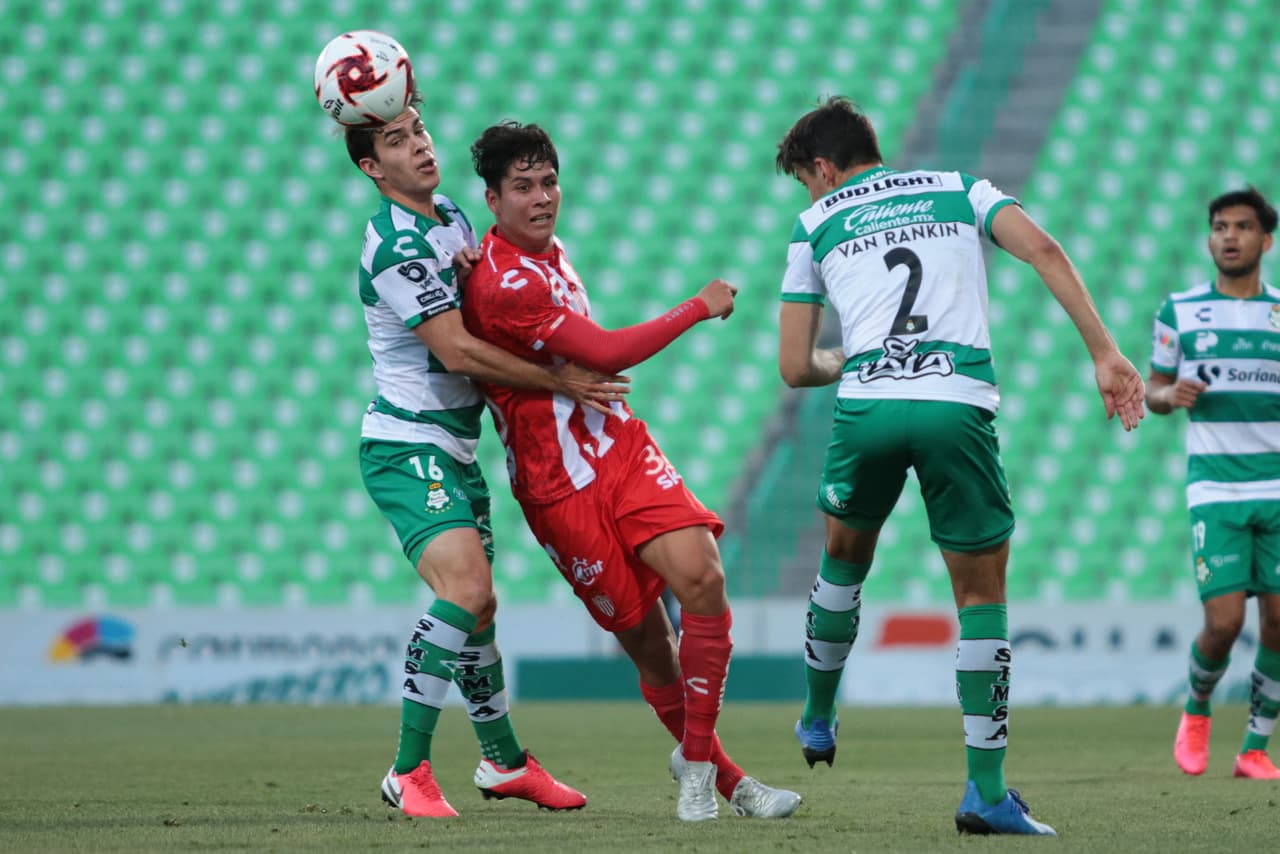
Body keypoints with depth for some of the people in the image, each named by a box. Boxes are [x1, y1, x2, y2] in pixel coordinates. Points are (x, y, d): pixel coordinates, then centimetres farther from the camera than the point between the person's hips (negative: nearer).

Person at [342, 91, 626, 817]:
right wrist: (562, 381, -17)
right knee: (466, 591, -24)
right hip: (407, 448, -9)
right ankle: (409, 772, -20)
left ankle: (505, 762, 33)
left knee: (477, 604, 17)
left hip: (456, 449, 9)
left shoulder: (452, 217, 10)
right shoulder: (393, 245, -19)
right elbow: (457, 352, -21)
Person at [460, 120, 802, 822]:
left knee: (701, 576, -15)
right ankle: (724, 781, 11)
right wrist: (701, 308, -8)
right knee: (646, 638, -3)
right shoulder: (502, 283, -18)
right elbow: (606, 353, -18)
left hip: (622, 449, 7)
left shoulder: (550, 252, 11)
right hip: (560, 487, -7)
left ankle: (697, 761, -5)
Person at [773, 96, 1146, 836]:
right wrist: (1106, 353, 1)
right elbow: (1044, 251, 3)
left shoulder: (816, 226, 20)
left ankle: (818, 721, 41)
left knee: (845, 556, 28)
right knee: (983, 591, 8)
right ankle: (987, 791, 1)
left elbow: (795, 367, 17)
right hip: (959, 406, -1)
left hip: (868, 407, 1)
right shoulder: (957, 190, 21)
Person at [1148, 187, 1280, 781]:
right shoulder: (1180, 311, 5)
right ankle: (1196, 710, 20)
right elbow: (1152, 392, 12)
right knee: (1224, 621, -11)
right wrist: (1172, 395, -11)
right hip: (1215, 490, -2)